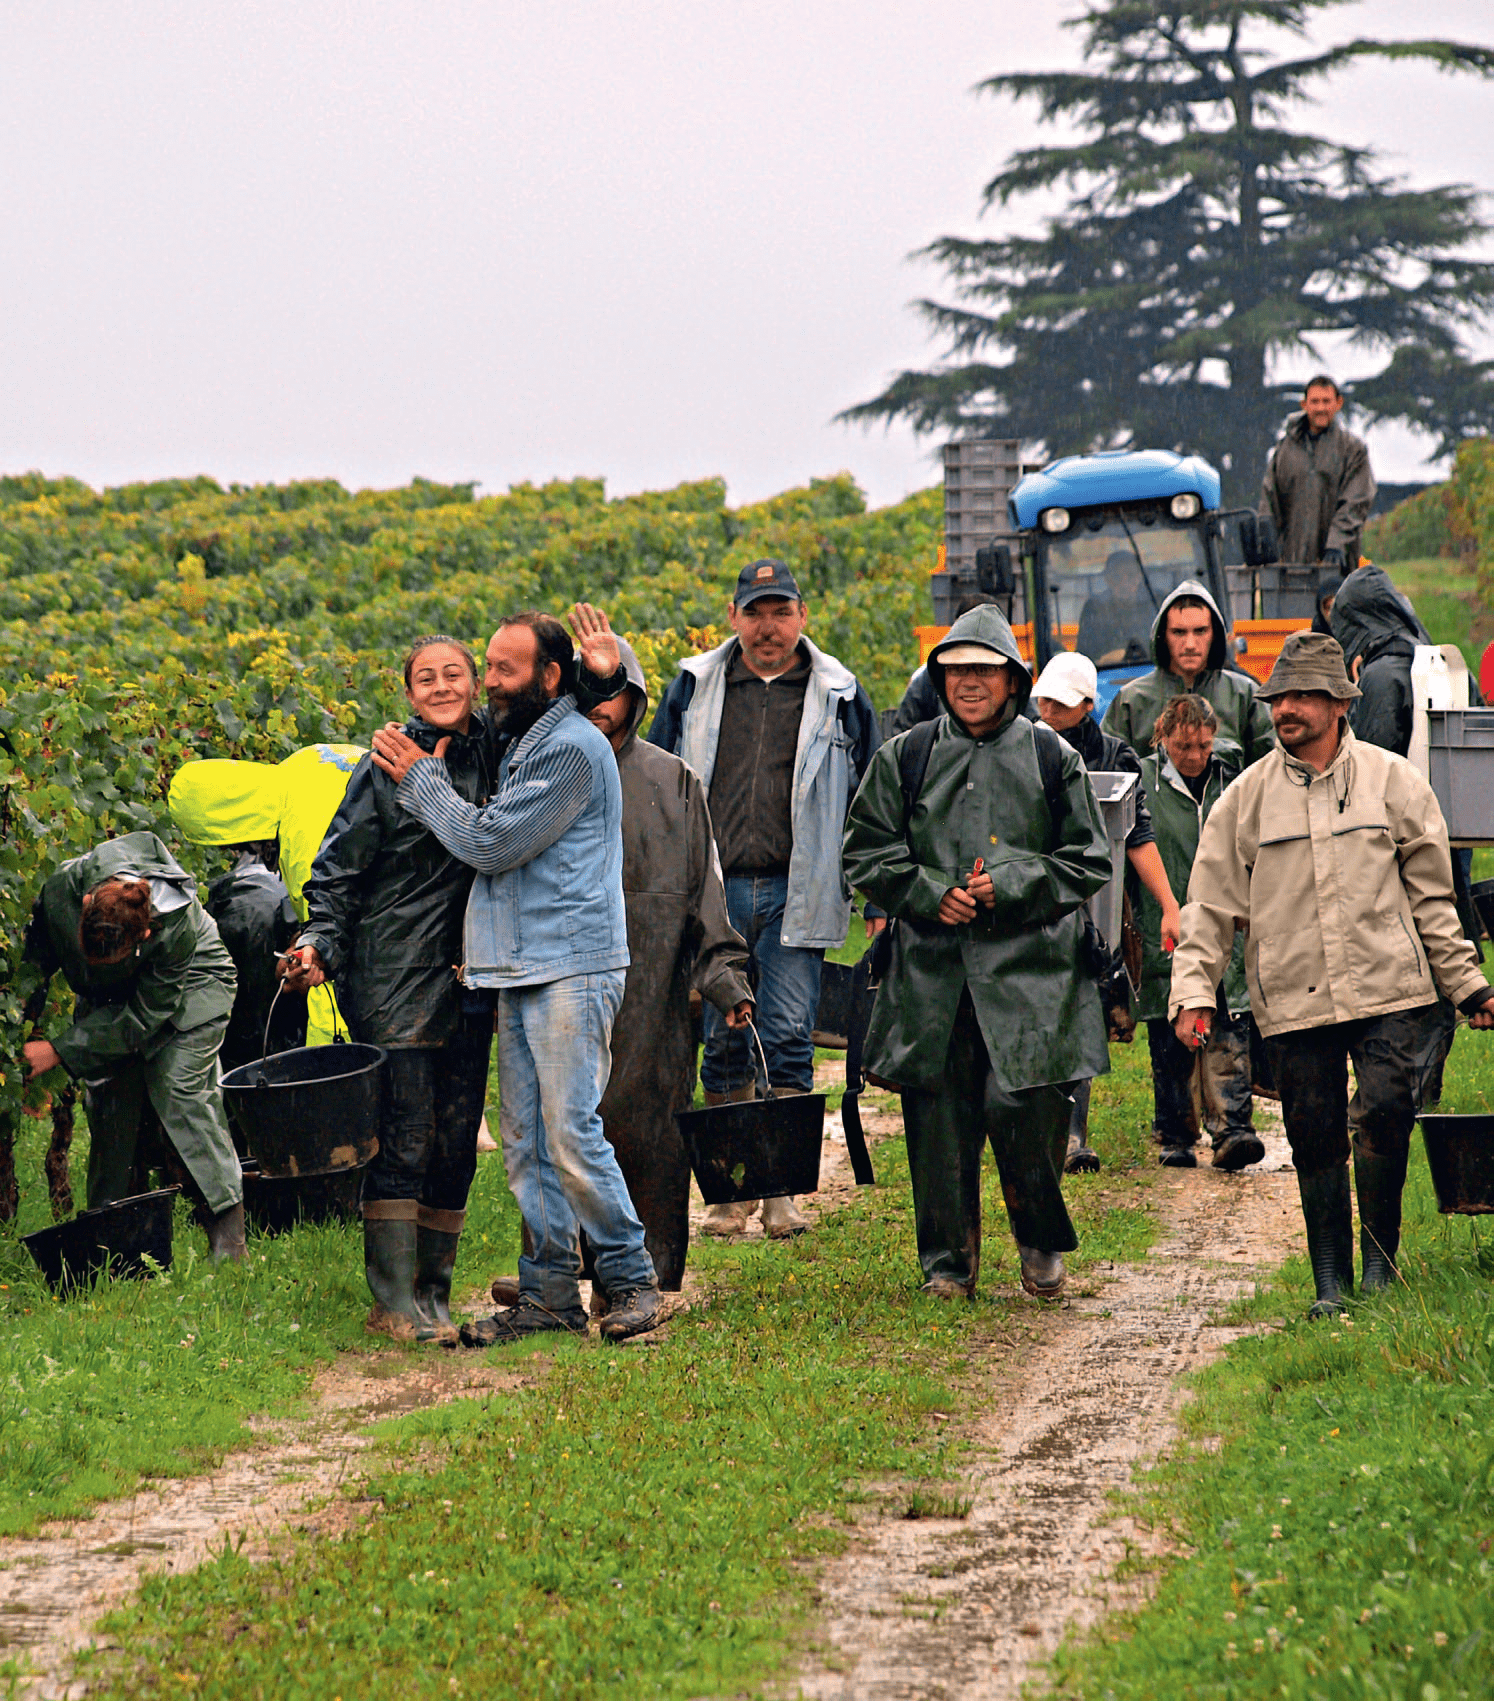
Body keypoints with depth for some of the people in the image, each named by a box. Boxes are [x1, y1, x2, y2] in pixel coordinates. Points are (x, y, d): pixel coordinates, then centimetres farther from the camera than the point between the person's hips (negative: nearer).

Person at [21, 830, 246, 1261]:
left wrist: (59, 1051, -33)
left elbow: (143, 1018, -31)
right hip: (110, 997, 4)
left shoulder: (177, 925, -41)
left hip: (188, 987, -4)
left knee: (177, 1093, -19)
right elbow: (37, 955, -7)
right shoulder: (62, 889, -31)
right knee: (109, 1101, -4)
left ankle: (228, 1241, -15)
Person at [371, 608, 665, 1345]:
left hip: (571, 969, -9)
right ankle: (549, 1291, 11)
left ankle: (631, 1278, -1)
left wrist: (423, 778, -4)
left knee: (571, 1133, -12)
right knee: (526, 1143, 7)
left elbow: (490, 842, -15)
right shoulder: (520, 743, 20)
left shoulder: (571, 748, -12)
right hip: (520, 969, 9)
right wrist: (420, 782, 7)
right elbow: (487, 843, 18)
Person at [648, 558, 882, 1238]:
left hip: (795, 894, -2)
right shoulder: (693, 689, 9)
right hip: (711, 892, 2)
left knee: (788, 1039, -5)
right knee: (722, 1041, 5)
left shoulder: (838, 694, 6)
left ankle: (782, 1189, 1)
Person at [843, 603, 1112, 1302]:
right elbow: (866, 854, 11)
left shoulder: (1052, 759, 7)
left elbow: (1089, 861, 7)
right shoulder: (904, 760, 10)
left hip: (1029, 964, -2)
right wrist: (928, 892, -6)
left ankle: (1041, 1241, 13)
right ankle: (948, 1261, 13)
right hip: (931, 969, 2)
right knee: (938, 1114, 1)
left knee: (1026, 1108, -11)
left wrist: (1012, 884, -8)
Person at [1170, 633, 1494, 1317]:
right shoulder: (1246, 799, 7)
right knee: (1315, 1142, 2)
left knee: (1384, 1115, -15)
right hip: (1292, 1002, 1)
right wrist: (1193, 991, -2)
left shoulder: (1391, 781, 7)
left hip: (1390, 992, -1)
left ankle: (1379, 1267, -1)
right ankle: (1331, 1283, 13)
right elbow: (1211, 905, 9)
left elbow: (1430, 895, 12)